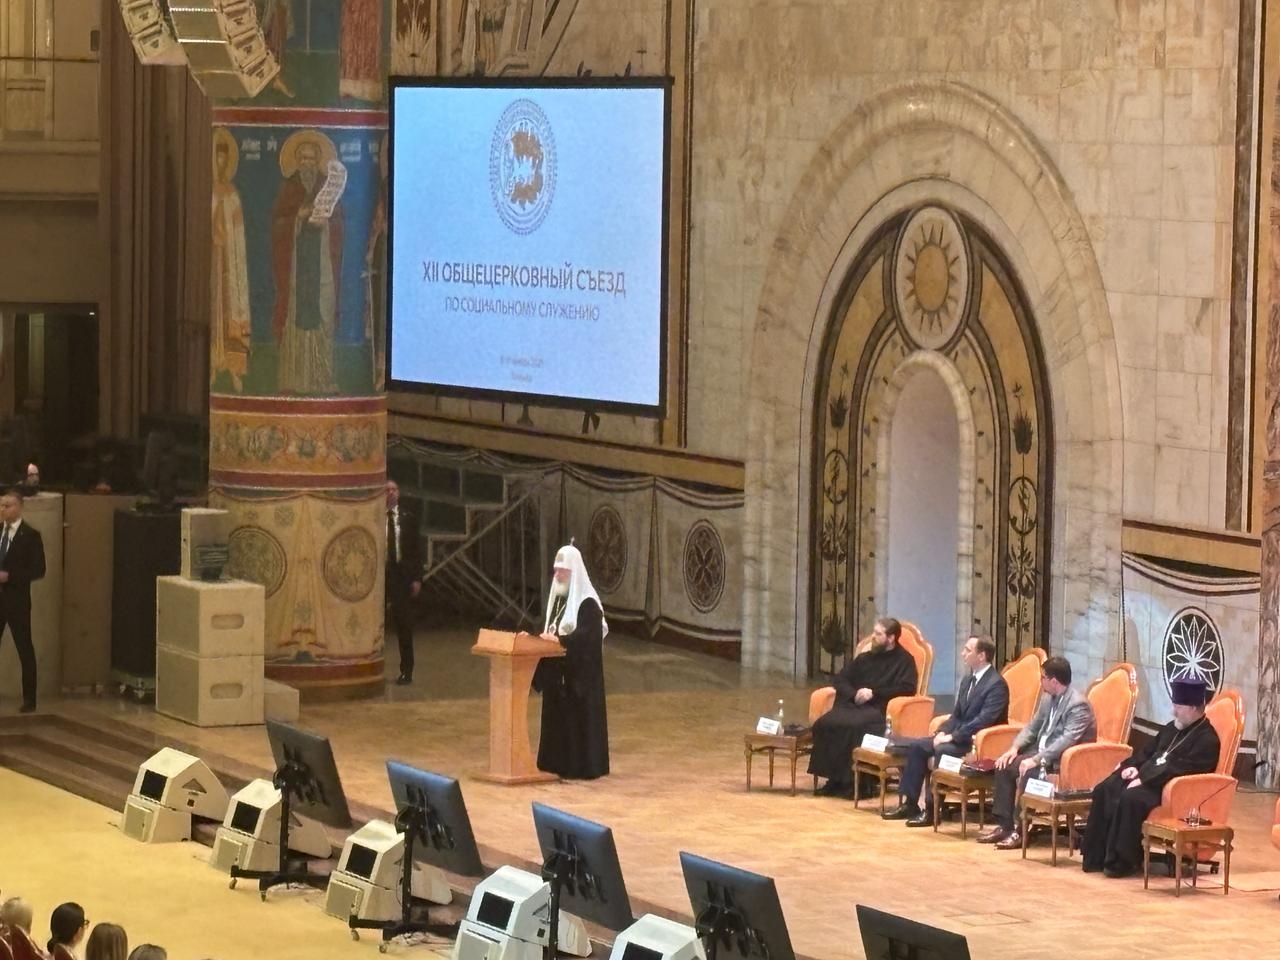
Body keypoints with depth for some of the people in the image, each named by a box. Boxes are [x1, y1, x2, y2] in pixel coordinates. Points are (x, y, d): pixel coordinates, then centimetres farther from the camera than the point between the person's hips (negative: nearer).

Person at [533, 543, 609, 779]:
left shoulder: (587, 602, -15)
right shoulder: (558, 597, 12)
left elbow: (588, 634, -25)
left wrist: (559, 639, -32)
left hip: (580, 673, -9)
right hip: (557, 671, 9)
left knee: (579, 716, -5)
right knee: (557, 715, 11)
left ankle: (581, 767, 0)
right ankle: (559, 764, 18)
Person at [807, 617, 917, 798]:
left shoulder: (904, 660, 8)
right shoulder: (864, 658, 25)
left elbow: (907, 688, -6)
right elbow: (839, 679, 20)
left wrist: (874, 693, -9)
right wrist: (854, 694, -1)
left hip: (878, 709, -6)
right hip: (853, 705, 6)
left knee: (855, 727, -37)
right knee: (824, 724, -24)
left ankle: (854, 781, -29)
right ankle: (834, 778, -22)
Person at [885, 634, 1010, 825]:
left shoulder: (996, 684, -15)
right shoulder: (968, 679, 13)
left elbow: (984, 720, -24)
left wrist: (952, 736, -24)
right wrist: (943, 731, -1)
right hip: (958, 736, 9)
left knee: (941, 750, -32)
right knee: (916, 746, -4)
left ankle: (931, 809, -24)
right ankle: (909, 804, -1)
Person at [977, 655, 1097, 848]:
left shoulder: (1078, 705, -20)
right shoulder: (1049, 698, 8)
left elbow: (1067, 740, -29)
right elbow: (1033, 726, 15)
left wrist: (1036, 760, -34)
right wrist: (1015, 748, -2)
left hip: (1063, 761, -9)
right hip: (1042, 751, 9)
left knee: (1026, 771, -30)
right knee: (1004, 765, -3)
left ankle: (1020, 831, -22)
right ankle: (1004, 825, -2)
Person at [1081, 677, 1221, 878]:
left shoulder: (1207, 739, -10)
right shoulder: (1172, 728, 18)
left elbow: (1181, 769, -20)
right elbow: (1148, 751, 26)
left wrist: (1145, 780, -22)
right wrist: (1134, 766, 4)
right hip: (1146, 777, 9)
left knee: (1130, 799, -33)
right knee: (1104, 791, -9)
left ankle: (1122, 861, -24)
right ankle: (1096, 856, -8)